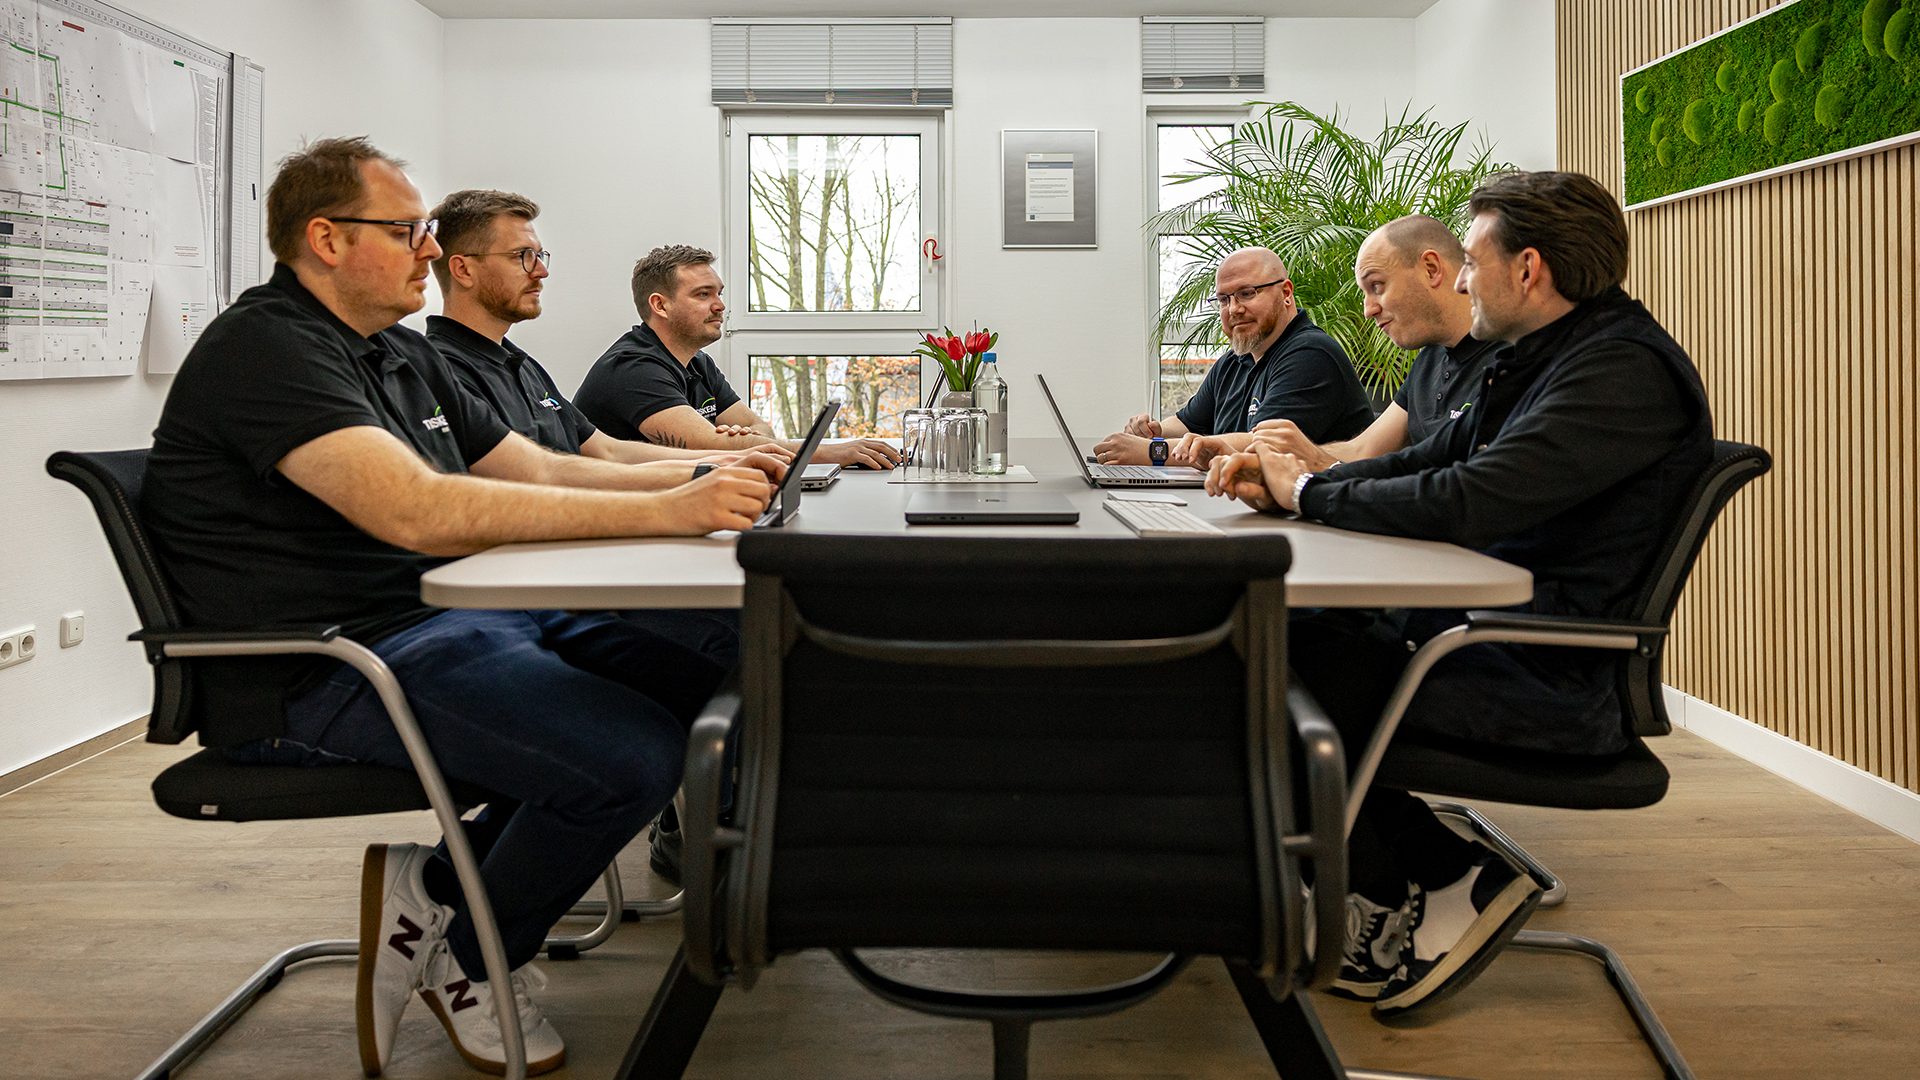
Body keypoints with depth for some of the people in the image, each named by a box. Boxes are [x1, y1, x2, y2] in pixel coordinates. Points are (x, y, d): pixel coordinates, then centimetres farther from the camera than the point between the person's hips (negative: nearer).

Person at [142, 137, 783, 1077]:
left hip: (436, 619, 10)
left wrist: (704, 477, 2)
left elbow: (538, 472, 17)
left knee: (696, 686, 0)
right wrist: (664, 512, -32)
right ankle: (470, 960, 3)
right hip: (320, 672, -10)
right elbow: (416, 510, -29)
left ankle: (439, 886, 5)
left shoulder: (401, 355, 18)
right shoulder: (267, 347, -13)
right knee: (636, 753, -26)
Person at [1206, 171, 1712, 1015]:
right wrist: (1284, 483, 2)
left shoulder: (1625, 372, -18)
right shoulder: (1542, 360, 15)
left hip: (1548, 682, -10)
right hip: (1485, 633, 10)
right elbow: (1423, 463, 17)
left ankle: (1393, 902, 7)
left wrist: (1309, 490, -12)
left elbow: (1461, 505, -27)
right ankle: (1445, 878, 9)